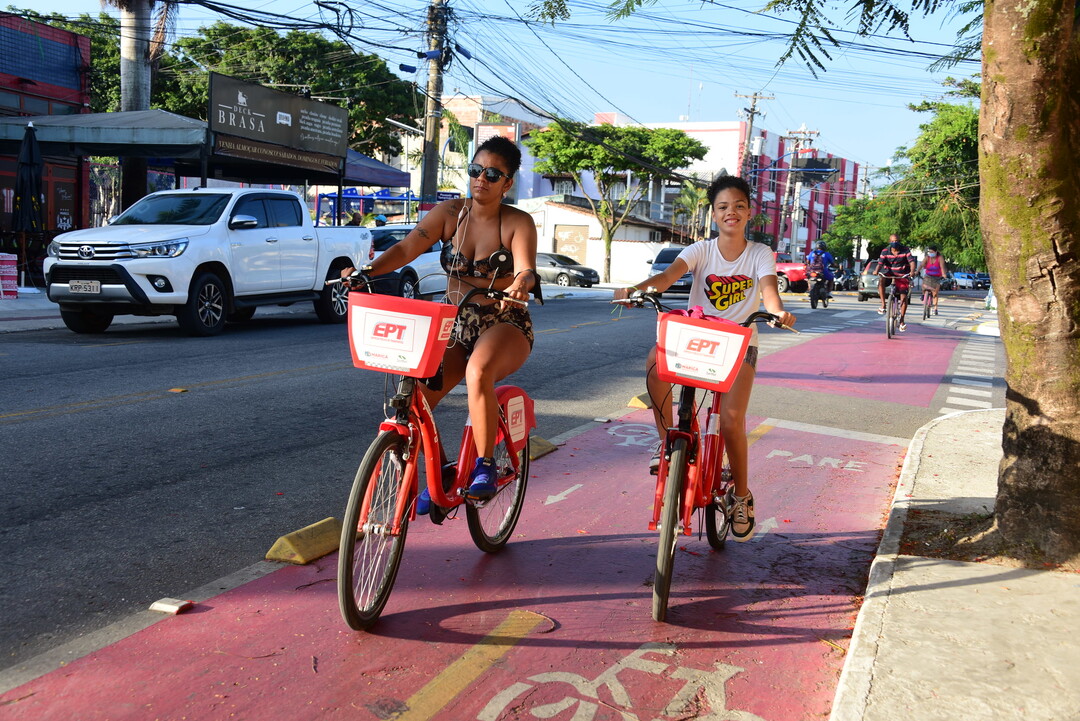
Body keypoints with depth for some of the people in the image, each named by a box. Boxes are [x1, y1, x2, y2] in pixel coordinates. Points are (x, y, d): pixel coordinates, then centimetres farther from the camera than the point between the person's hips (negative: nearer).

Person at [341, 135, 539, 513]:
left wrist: (519, 286, -47)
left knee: (478, 371, -38)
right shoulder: (450, 212, 1)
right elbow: (407, 248, -9)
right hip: (455, 325, 4)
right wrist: (367, 270, -26)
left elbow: (526, 270, -23)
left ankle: (484, 467, -21)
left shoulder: (518, 223, -7)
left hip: (505, 326, -4)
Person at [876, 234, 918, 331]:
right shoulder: (885, 251, -6)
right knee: (881, 282, -35)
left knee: (904, 297, -8)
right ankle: (883, 306, -25)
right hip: (889, 275, 0)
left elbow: (912, 262, -19)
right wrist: (876, 271, -38)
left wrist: (912, 271, -40)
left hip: (902, 276, 0)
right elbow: (880, 263, -15)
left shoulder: (905, 250, -8)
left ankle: (902, 321, 4)